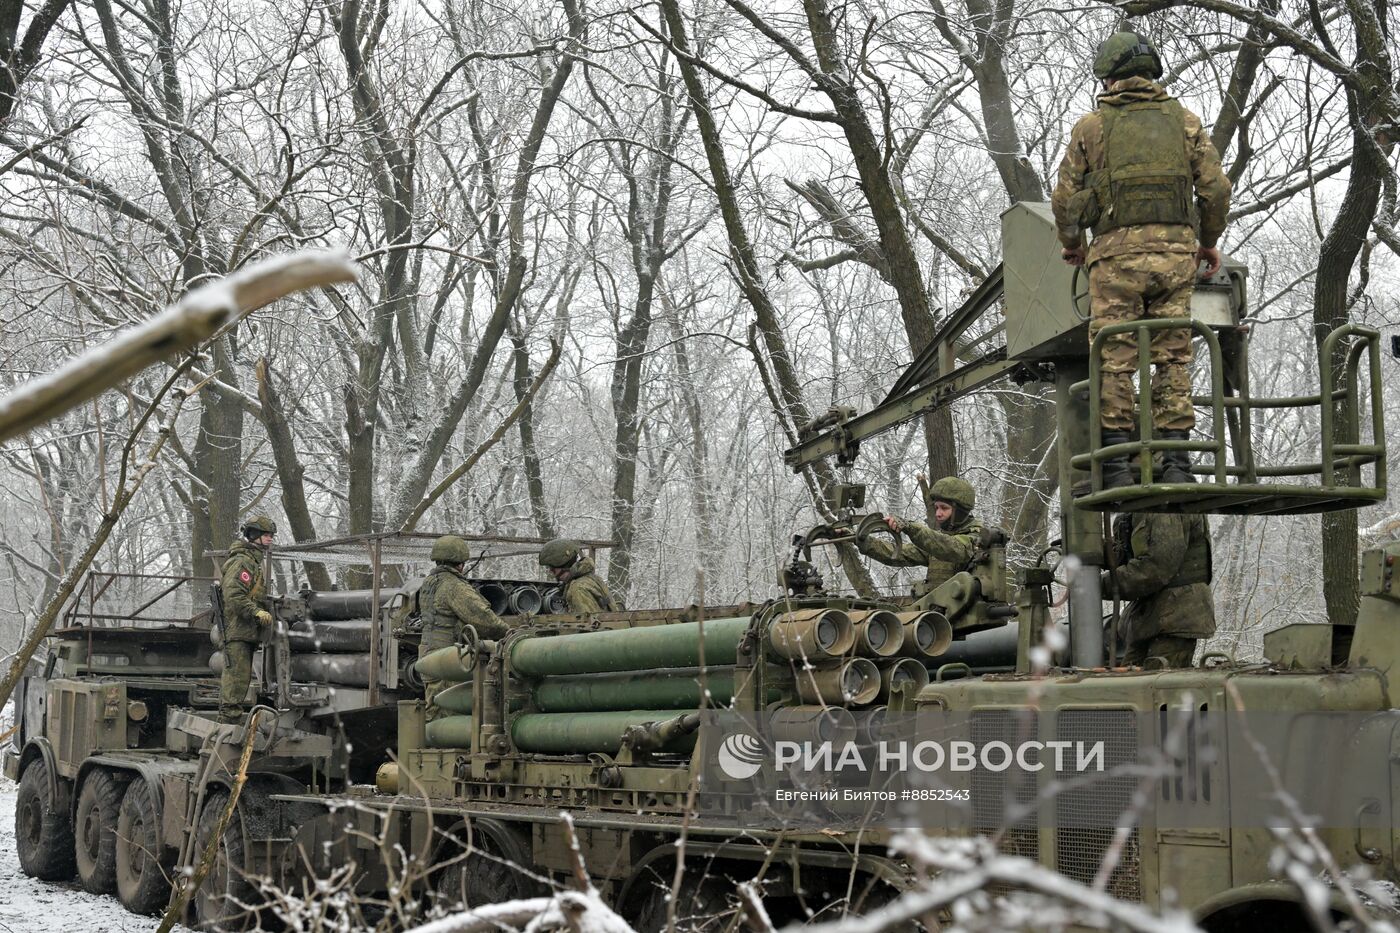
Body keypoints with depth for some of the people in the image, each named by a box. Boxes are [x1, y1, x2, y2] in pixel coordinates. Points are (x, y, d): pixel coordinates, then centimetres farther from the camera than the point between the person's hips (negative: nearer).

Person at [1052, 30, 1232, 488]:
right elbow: (1216, 187, 6)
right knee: (1173, 354, 5)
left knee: (1114, 357, 0)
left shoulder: (1091, 126, 5)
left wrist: (1071, 243, 22)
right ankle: (1176, 460, 1)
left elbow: (1065, 198, 4)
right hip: (1176, 249, 2)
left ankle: (1117, 463, -3)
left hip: (1117, 250, -2)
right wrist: (1209, 240, 21)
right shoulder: (1183, 120, 10)